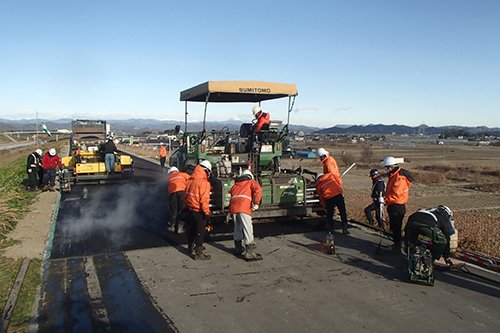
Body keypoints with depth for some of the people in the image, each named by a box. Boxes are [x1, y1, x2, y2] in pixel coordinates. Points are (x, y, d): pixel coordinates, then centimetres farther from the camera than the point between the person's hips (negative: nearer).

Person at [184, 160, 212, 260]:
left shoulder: (190, 180, 7)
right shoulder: (204, 182, -19)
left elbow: (186, 195, 16)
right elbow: (204, 199, -22)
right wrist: (206, 212, -17)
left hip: (191, 208, 8)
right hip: (199, 211, -8)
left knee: (191, 229, 21)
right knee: (200, 231, -1)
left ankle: (191, 247, 39)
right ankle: (199, 253, 1)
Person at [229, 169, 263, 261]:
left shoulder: (235, 184, 33)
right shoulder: (251, 182, 19)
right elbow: (258, 190, -2)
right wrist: (256, 203, -6)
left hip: (233, 207, 6)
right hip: (244, 208, -5)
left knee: (237, 228, 22)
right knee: (248, 229, -8)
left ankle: (238, 248, 35)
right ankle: (250, 253, -14)